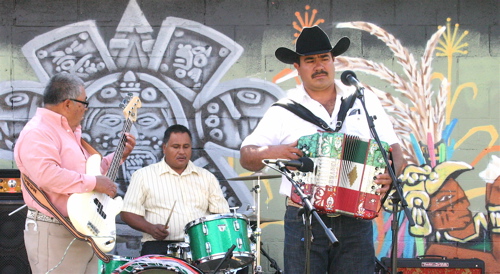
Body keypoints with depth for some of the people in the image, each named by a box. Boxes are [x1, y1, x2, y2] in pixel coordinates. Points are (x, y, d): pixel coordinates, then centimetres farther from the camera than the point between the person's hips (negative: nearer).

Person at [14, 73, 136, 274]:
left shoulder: (70, 132, 19)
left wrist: (119, 156, 17)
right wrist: (94, 183, -25)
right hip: (54, 234, -10)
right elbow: (46, 174, -31)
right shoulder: (37, 133, -16)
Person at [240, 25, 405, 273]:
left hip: (356, 220, 1)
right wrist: (274, 152, -15)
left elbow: (394, 150, 10)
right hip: (304, 222, -1)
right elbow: (246, 157, 6)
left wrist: (390, 174, -12)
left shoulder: (365, 101, 11)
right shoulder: (284, 110, 7)